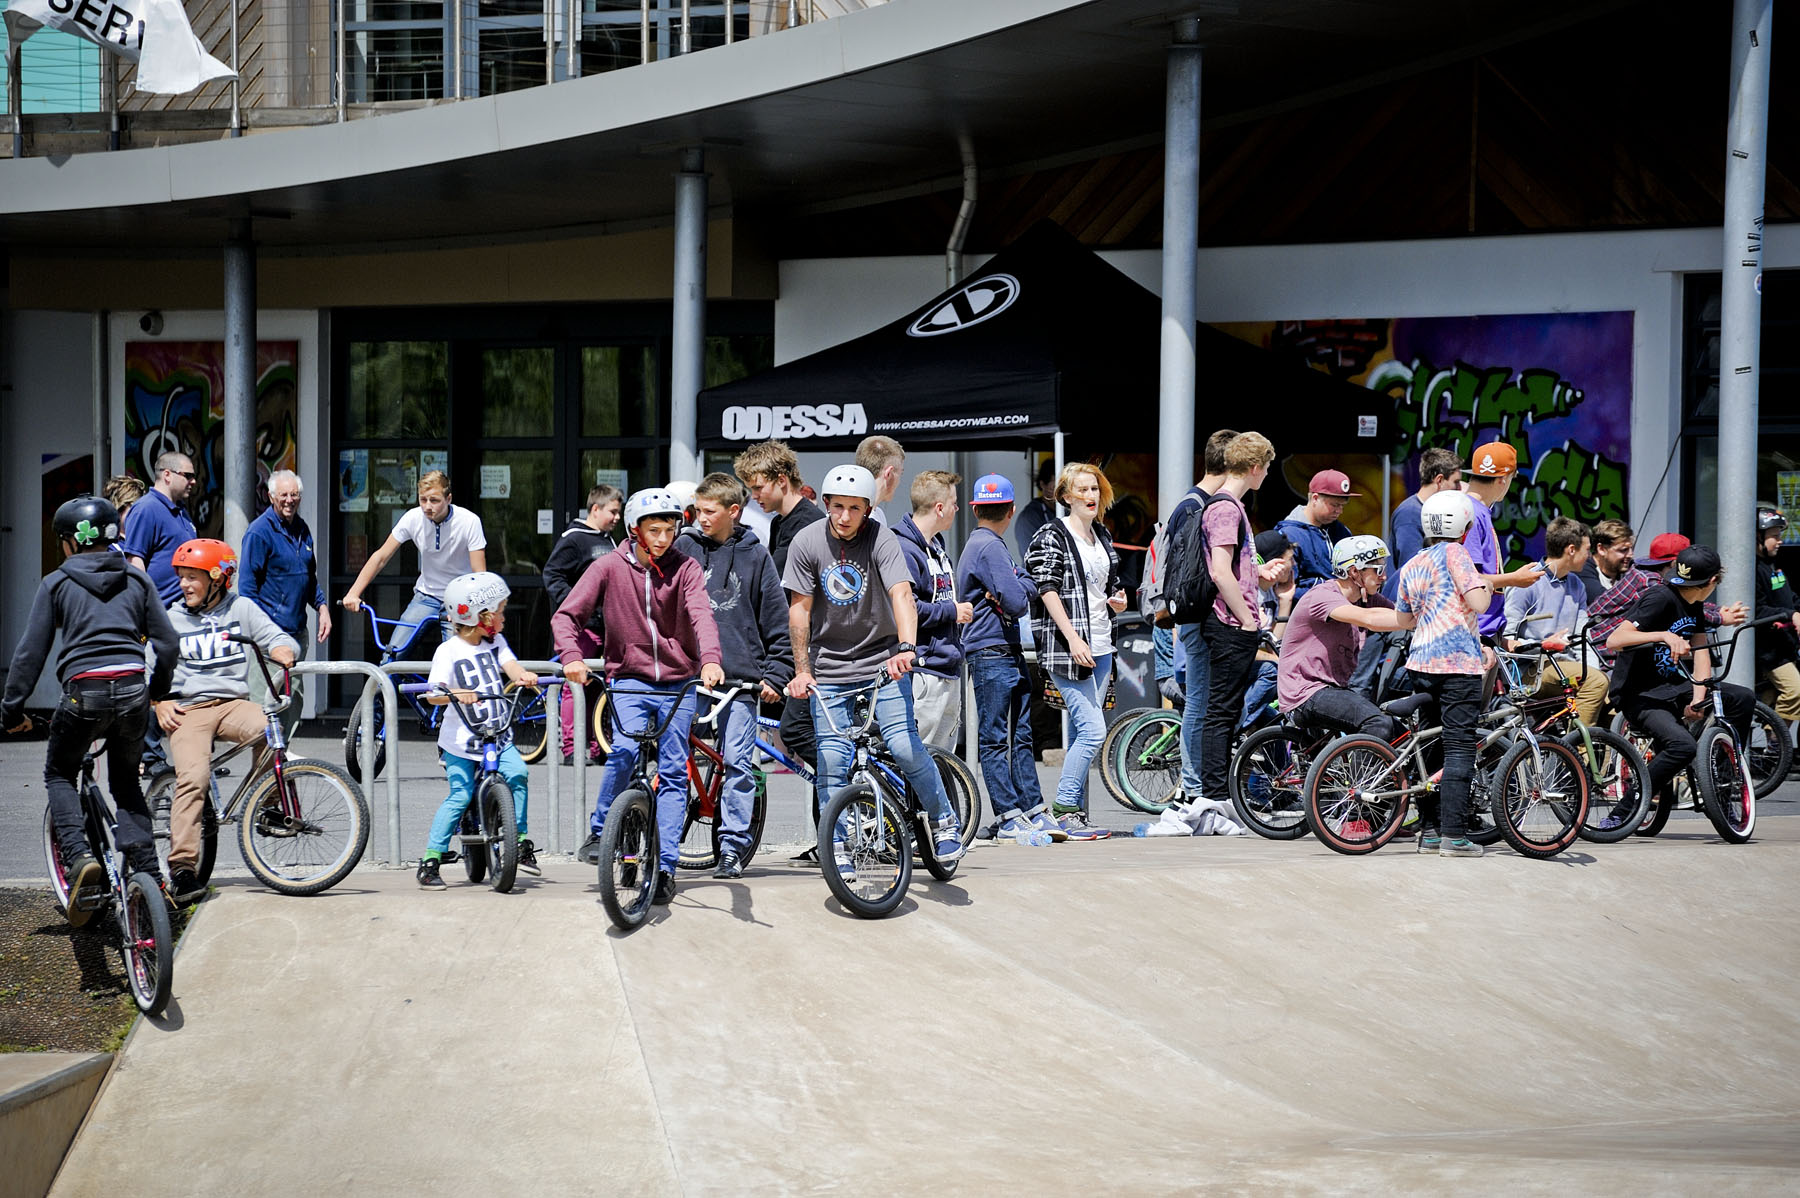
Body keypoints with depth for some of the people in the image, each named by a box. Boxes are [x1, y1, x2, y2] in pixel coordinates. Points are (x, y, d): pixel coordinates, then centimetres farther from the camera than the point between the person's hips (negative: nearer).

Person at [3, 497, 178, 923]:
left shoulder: (57, 582, 6)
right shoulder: (136, 579, 15)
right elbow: (166, 641, 12)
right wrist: (158, 693, 26)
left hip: (84, 691, -3)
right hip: (133, 687, 3)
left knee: (59, 775, 18)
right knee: (126, 781, 22)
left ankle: (79, 856, -6)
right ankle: (147, 873, 10)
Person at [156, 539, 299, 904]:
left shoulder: (240, 608, 11)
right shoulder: (172, 618, 14)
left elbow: (278, 638, 5)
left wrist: (283, 650, -20)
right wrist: (160, 702, -1)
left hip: (233, 704, 1)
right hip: (187, 709, 0)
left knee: (267, 729, -34)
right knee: (193, 777, -25)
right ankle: (182, 867, -27)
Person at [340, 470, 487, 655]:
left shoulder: (469, 522, -18)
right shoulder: (413, 518, -11)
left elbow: (479, 574, -20)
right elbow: (380, 557, -5)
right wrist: (353, 593, -16)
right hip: (426, 596, 3)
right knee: (392, 654, -13)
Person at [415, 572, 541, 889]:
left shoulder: (496, 643, 10)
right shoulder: (449, 651, -9)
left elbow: (509, 664, -7)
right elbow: (434, 693, -17)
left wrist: (524, 676, -30)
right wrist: (455, 694, -39)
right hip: (461, 740, -5)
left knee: (517, 773, -17)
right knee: (460, 795, -11)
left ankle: (521, 841, -3)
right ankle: (430, 860, -2)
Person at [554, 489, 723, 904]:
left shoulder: (684, 568, -4)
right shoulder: (610, 567, -4)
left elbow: (701, 614, -20)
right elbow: (566, 615, -4)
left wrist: (710, 659, -39)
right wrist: (571, 657, -24)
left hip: (678, 683, 1)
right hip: (629, 680, -1)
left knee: (673, 773, 0)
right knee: (625, 750, -25)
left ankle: (665, 866, 5)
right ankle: (599, 831, -5)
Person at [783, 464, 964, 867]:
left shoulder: (881, 539, -14)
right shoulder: (808, 542, -8)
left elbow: (902, 594, -27)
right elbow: (799, 608, -2)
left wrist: (906, 647, -43)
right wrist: (801, 670, -5)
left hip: (882, 659, -2)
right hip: (830, 669, 2)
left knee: (904, 746, -14)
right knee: (832, 761, -3)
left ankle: (944, 821, 7)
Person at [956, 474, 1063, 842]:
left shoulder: (984, 545, 19)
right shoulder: (990, 547, -13)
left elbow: (1030, 586, 13)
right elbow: (1017, 603, -19)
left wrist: (1016, 589, -7)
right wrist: (1019, 593, 2)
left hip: (1010, 653, 10)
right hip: (991, 654, -10)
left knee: (1021, 736, 9)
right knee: (994, 739, -5)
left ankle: (1034, 812, 12)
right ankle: (1009, 819, -5)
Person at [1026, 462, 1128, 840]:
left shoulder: (1103, 536, 16)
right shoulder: (1051, 536, -6)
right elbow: (1047, 589, -14)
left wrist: (1117, 601, 4)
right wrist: (1073, 638, -22)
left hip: (1100, 647, 8)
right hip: (1067, 649, -8)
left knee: (1083, 734, 9)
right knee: (1093, 731, -14)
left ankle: (1075, 815, 12)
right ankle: (1064, 811, -7)